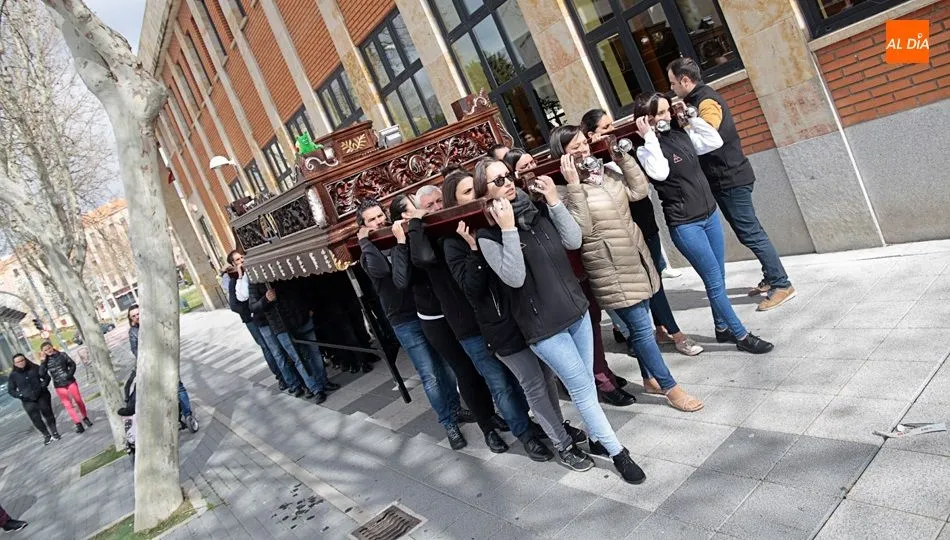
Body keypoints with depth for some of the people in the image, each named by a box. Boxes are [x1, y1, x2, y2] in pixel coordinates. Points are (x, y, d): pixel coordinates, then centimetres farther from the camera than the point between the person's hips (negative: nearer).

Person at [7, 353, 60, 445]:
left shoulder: (35, 368, 0)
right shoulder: (13, 375, -2)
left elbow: (46, 377, 9)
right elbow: (11, 390, 2)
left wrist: (43, 386, -9)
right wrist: (22, 395, -12)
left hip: (42, 396, 0)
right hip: (28, 401, 0)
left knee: (47, 413, 3)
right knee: (36, 419, 0)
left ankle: (54, 432, 19)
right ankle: (46, 435, 16)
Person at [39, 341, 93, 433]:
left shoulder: (62, 355, -1)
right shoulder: (46, 361, -1)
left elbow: (72, 364, 5)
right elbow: (42, 373, -13)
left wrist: (69, 374, -10)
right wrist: (43, 360, -16)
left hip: (70, 381, 0)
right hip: (59, 386, 0)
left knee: (79, 400, 8)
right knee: (68, 405, -2)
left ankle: (85, 418, 28)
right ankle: (78, 423, 0)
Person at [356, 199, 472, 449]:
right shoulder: (368, 254, -1)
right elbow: (381, 270, -25)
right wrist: (366, 242, -16)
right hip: (405, 322, -3)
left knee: (449, 367, 12)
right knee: (430, 376, 0)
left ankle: (455, 409, 33)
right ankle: (449, 423, 15)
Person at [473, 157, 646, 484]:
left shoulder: (537, 209, 2)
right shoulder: (488, 235, -12)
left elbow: (574, 241, -3)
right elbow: (514, 278, -22)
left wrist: (554, 202, -11)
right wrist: (508, 230, -27)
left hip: (575, 308, 5)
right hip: (543, 324, -5)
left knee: (585, 382, 16)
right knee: (582, 388, 2)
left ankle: (596, 439, 37)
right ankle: (618, 453, 17)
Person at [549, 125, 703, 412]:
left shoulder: (605, 171, 7)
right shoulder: (564, 191, -13)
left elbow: (640, 190, 6)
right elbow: (582, 229, -24)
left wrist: (623, 159, -2)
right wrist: (574, 185, -28)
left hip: (636, 257, 7)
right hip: (611, 270, -7)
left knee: (639, 324, 18)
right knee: (642, 328, -3)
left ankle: (650, 379, 35)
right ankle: (670, 388, 10)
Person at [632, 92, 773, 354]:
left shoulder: (680, 135, 6)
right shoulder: (646, 149, -13)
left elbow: (715, 141, 9)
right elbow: (659, 173, -31)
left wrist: (691, 117, 4)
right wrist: (649, 137, -25)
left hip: (710, 214, 7)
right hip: (685, 225, -7)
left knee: (718, 279, 15)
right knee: (715, 282, -1)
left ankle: (723, 329, 32)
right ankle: (742, 336, 11)